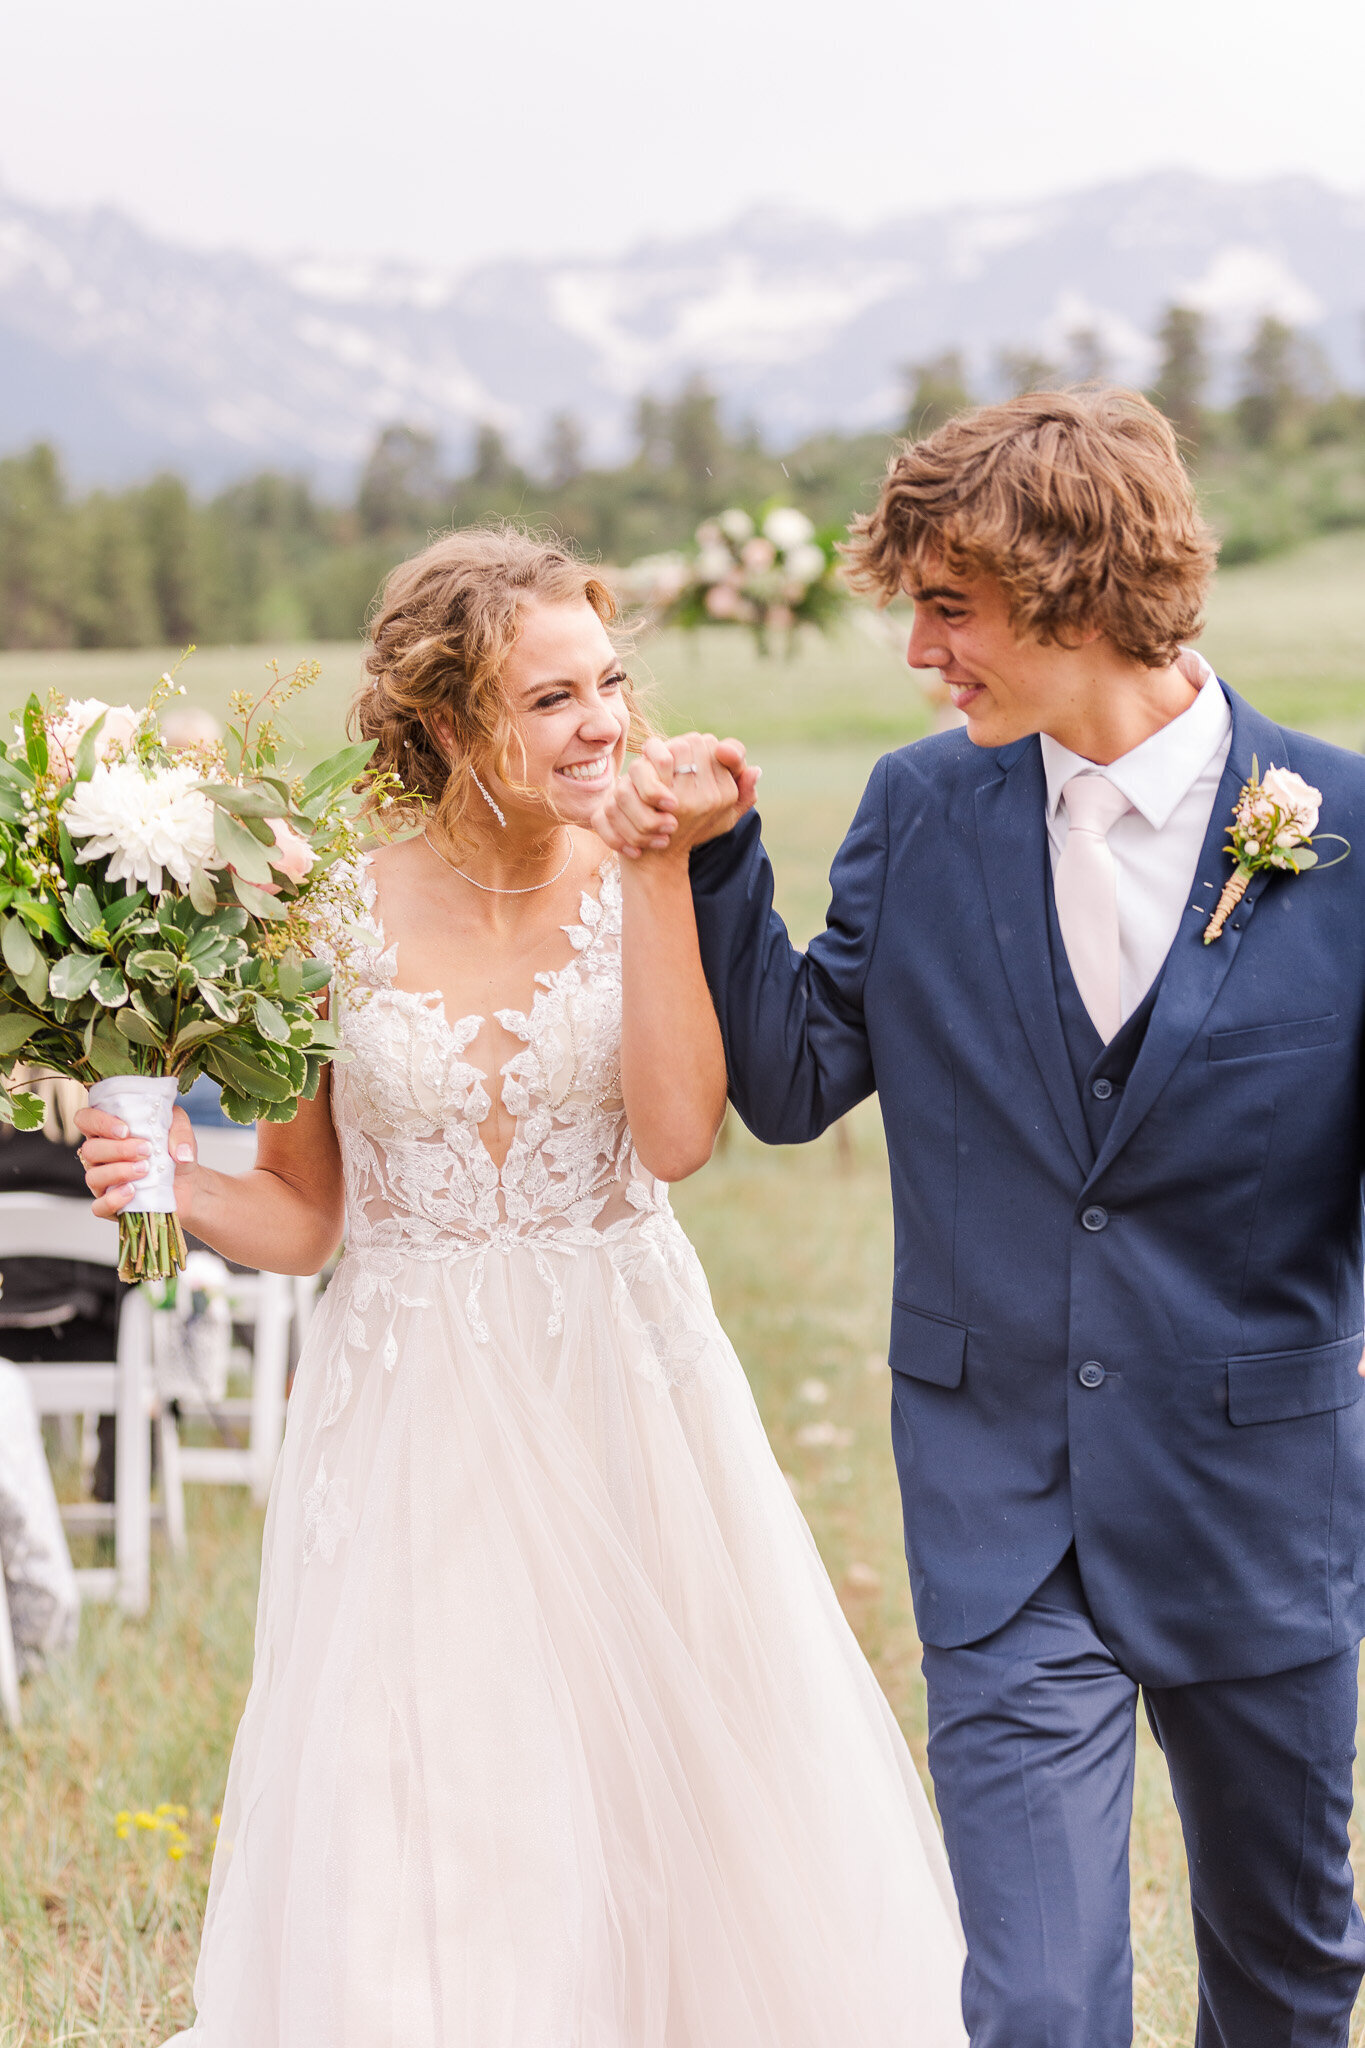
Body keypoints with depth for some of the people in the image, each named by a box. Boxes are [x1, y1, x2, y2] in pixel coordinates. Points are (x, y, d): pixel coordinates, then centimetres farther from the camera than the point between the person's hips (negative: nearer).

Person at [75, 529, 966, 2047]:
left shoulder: (637, 883, -3)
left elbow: (674, 1136, -19)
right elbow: (301, 1217, 3)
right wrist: (176, 1185, -17)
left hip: (626, 1404, 1)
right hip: (413, 1420, 0)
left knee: (666, 1792, 7)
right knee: (422, 1827, 2)